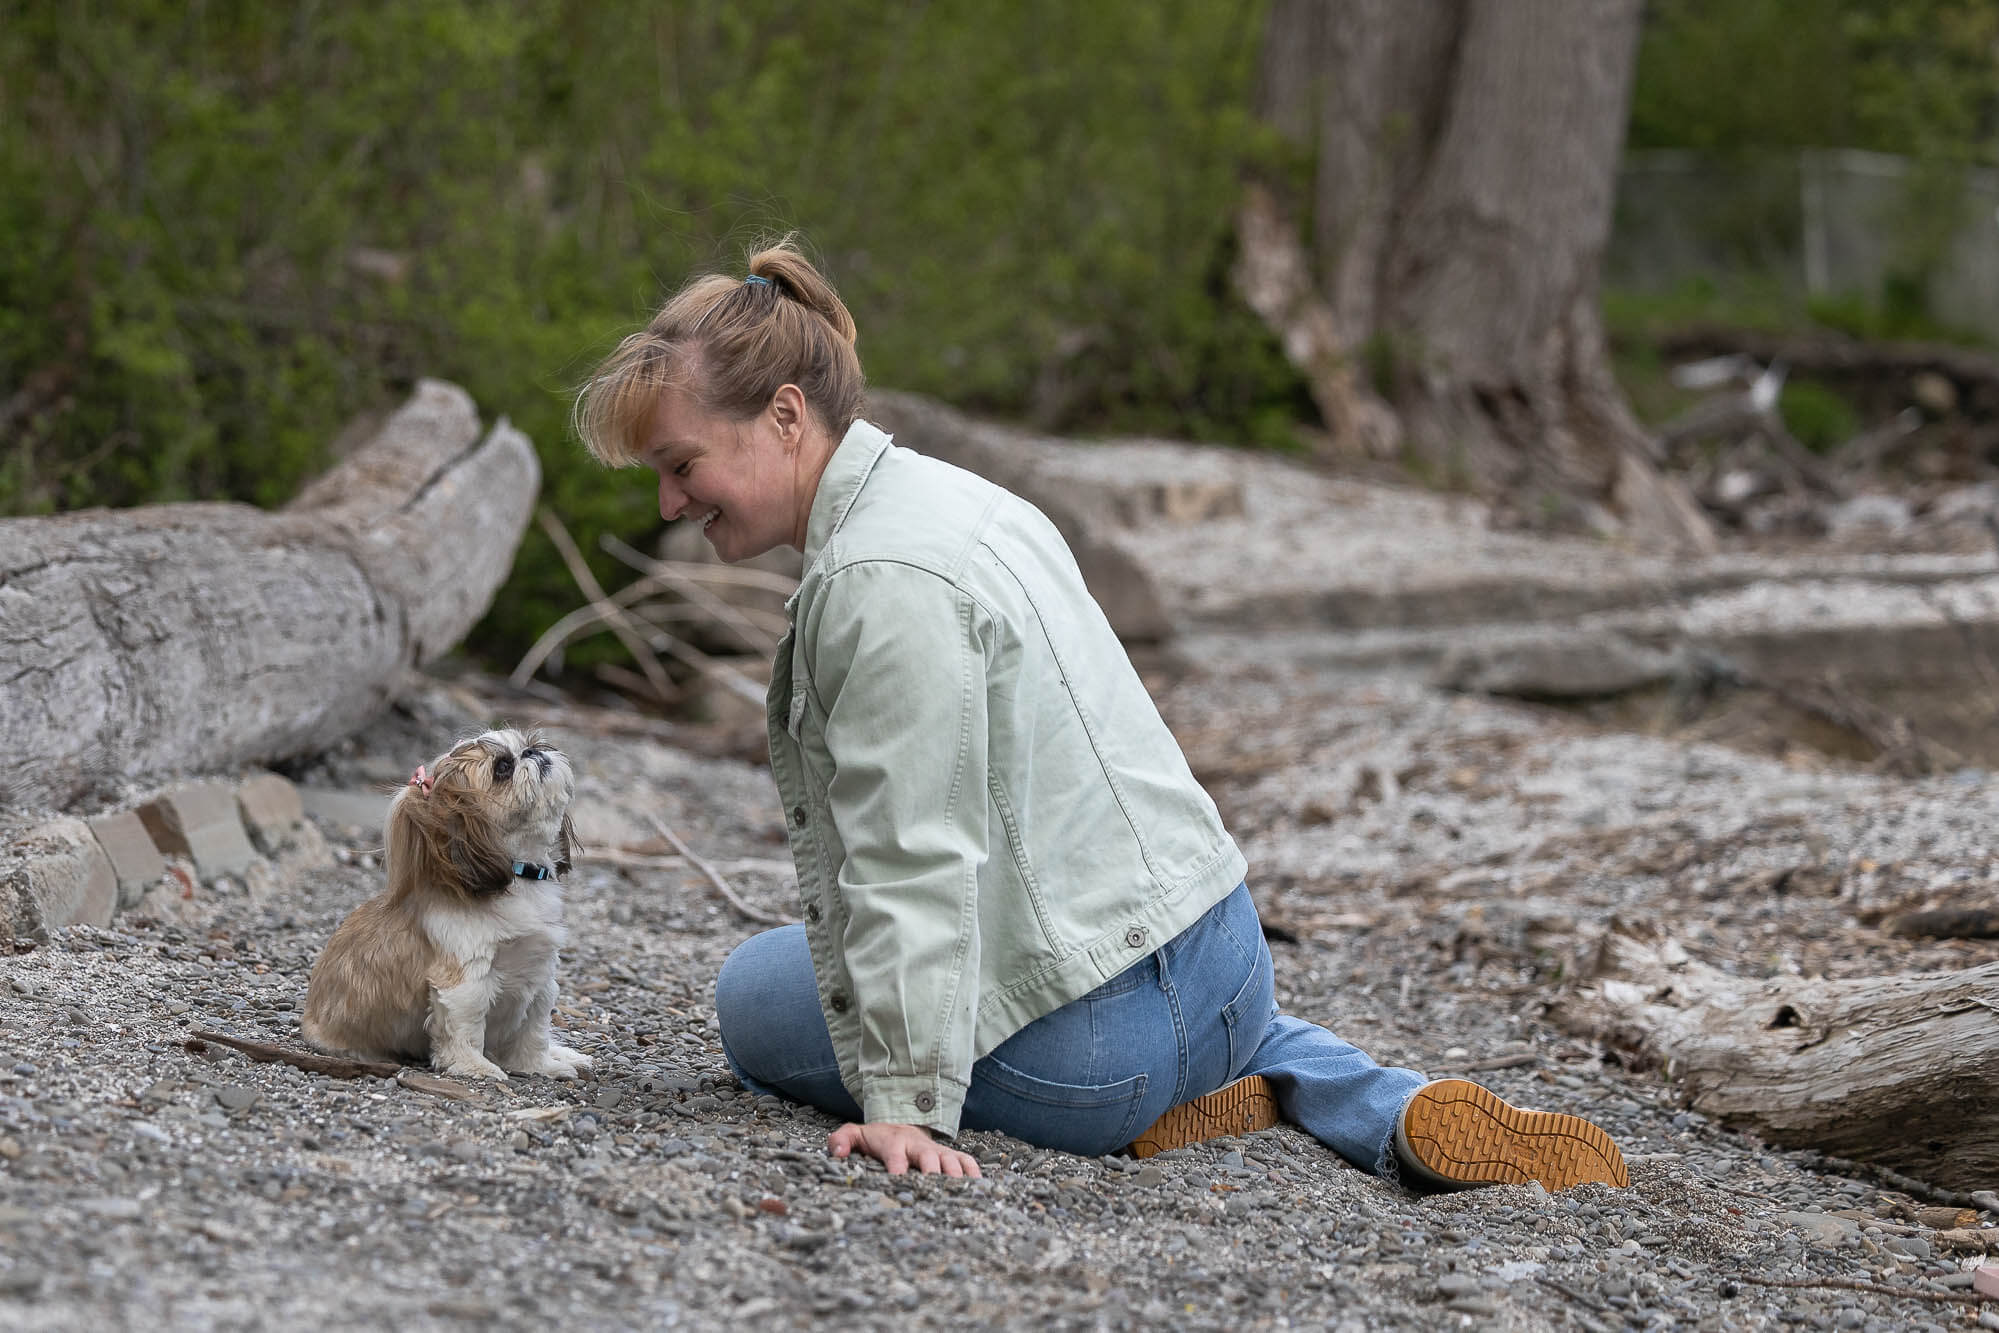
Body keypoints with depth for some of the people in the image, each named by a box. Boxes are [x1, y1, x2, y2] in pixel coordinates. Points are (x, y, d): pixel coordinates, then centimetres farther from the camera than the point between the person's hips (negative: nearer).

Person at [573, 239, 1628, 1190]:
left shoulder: (879, 582, -21)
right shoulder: (952, 496, 11)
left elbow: (914, 858, -27)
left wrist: (904, 1104, -27)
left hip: (1093, 1034, -9)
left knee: (755, 995, 11)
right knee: (1222, 1030, 43)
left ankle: (1150, 1121, -5)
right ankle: (1400, 1111, 9)